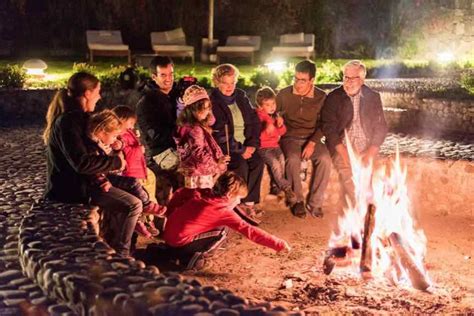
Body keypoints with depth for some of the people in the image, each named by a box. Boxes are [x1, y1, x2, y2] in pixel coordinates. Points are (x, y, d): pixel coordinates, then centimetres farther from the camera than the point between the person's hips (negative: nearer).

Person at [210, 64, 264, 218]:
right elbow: (218, 134, -14)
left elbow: (255, 122, 10)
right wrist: (240, 151, -16)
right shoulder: (212, 102, -8)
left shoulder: (241, 97, 11)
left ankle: (249, 201, -10)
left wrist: (252, 144, -6)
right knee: (241, 164, -29)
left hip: (245, 144, 5)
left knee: (258, 162, -21)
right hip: (224, 147, -5)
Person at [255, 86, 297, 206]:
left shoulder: (276, 115, 14)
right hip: (263, 147, -5)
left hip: (275, 145, 5)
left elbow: (282, 132, 17)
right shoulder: (258, 117, -7)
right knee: (274, 162, -29)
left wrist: (280, 125, -4)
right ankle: (287, 189, -22)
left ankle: (277, 186, -14)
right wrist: (267, 130, -32)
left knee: (282, 159, -25)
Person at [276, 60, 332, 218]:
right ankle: (298, 200, -16)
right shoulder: (284, 94, 0)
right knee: (293, 159, -34)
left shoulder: (321, 97, 0)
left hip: (312, 139, 1)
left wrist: (312, 143, -13)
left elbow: (322, 124, 1)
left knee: (325, 159, -29)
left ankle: (314, 203, -17)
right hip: (290, 138, -1)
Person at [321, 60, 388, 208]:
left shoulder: (373, 97, 10)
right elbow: (329, 128, -3)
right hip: (342, 147, -1)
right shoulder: (333, 98, 5)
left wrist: (370, 154, -7)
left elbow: (380, 127, 8)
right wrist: (344, 153, -16)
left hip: (365, 148, 1)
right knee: (349, 177, -27)